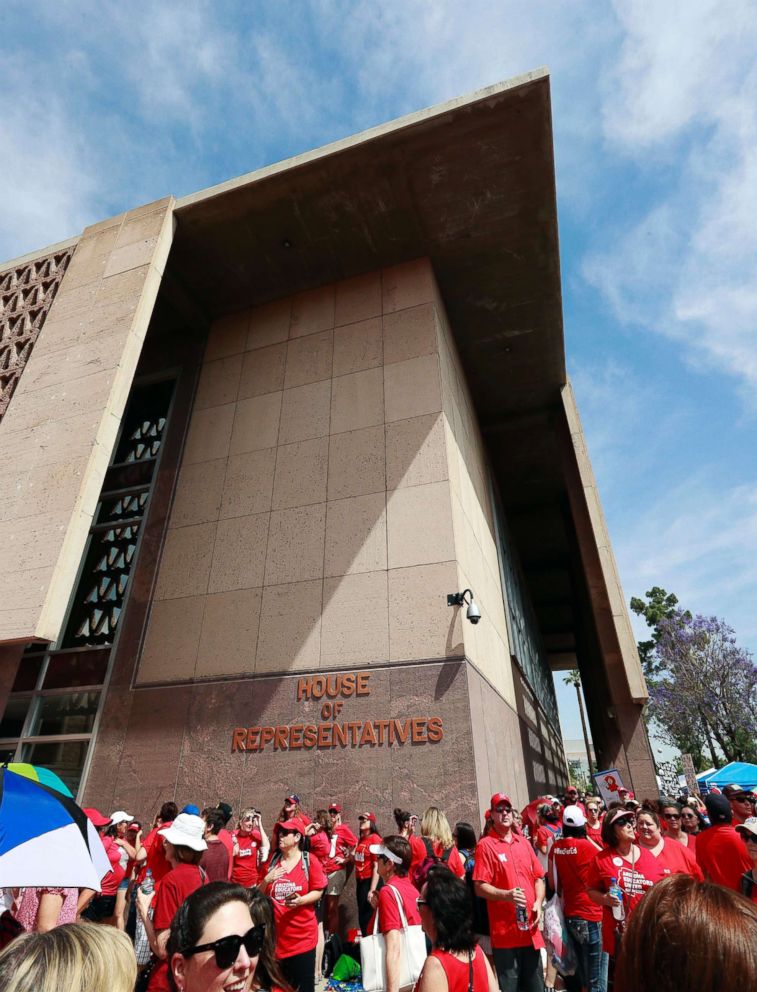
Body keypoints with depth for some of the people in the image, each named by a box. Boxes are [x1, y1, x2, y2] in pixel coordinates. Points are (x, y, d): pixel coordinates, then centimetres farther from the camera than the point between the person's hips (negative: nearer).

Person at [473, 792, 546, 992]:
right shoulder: (485, 845, -9)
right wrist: (507, 895, -26)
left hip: (530, 929, 5)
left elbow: (538, 877, 15)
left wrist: (538, 903, -1)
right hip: (505, 932, -5)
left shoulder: (524, 842, 9)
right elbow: (480, 887, -13)